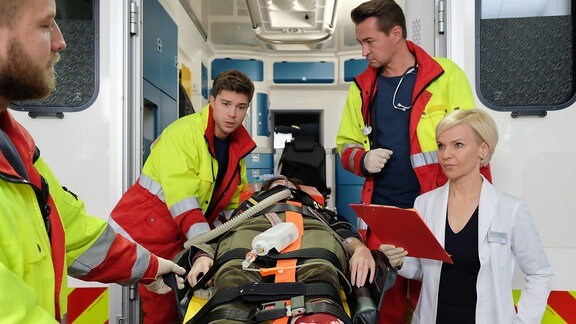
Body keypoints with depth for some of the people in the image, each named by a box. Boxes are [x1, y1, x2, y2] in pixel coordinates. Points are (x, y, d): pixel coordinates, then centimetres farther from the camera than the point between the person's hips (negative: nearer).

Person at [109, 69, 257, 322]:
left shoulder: (238, 146, 5)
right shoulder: (184, 133, -17)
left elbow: (230, 201, 5)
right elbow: (182, 199, -25)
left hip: (182, 239, 7)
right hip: (148, 229, -7)